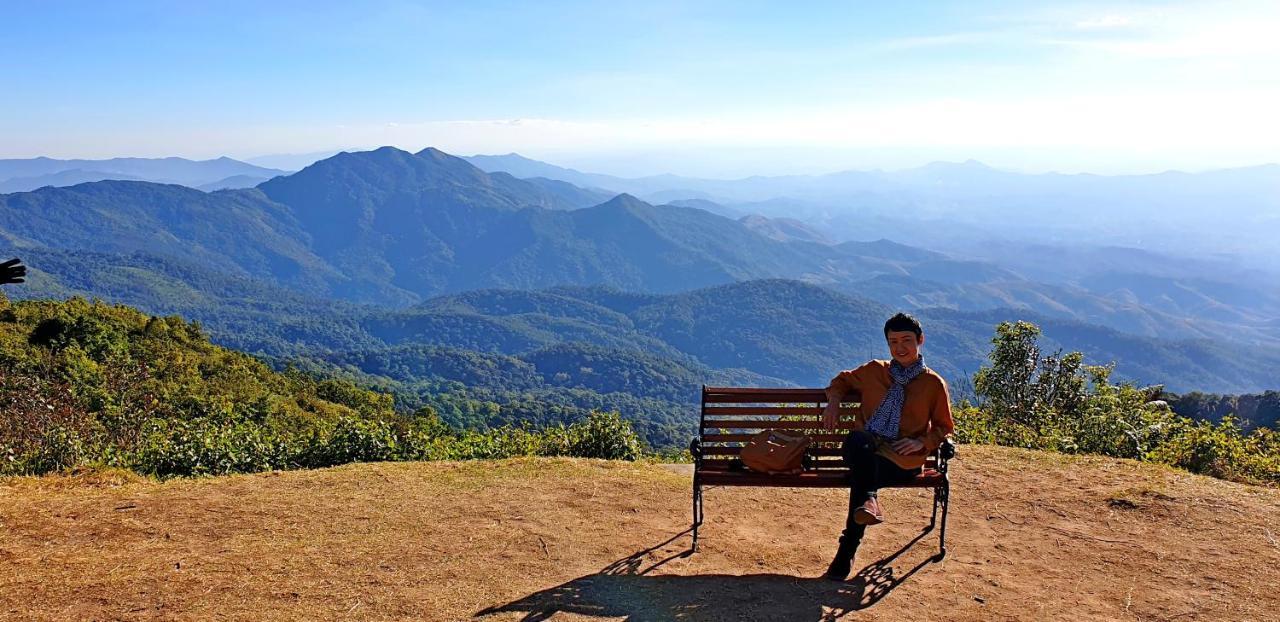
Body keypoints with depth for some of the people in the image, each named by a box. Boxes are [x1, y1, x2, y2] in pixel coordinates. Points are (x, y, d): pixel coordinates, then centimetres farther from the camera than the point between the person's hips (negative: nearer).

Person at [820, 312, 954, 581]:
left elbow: (944, 428, 15)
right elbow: (843, 379, 33)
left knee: (861, 475, -34)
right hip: (863, 451, 2)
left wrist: (921, 442, -6)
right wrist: (834, 401, 11)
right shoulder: (874, 371, 16)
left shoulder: (934, 384, 9)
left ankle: (846, 554, -30)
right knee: (858, 441, -36)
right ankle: (869, 501, -43)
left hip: (901, 460, -2)